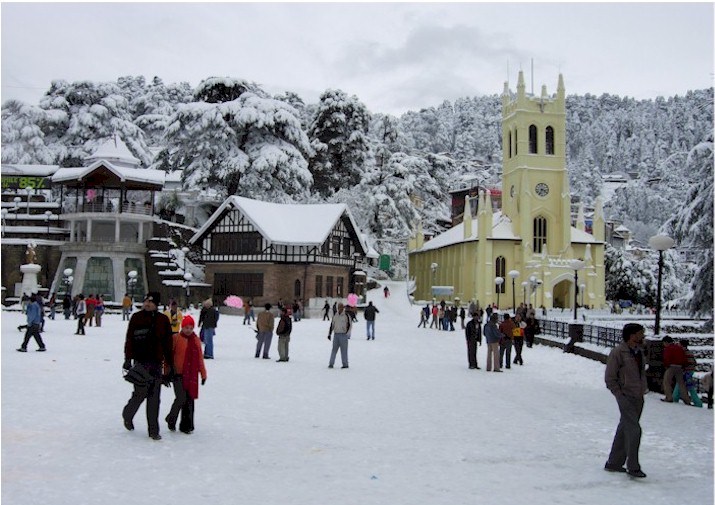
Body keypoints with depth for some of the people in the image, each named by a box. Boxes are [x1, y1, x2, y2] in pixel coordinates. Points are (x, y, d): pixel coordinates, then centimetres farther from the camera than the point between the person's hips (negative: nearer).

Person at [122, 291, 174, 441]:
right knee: (140, 393, -5)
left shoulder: (163, 320, 6)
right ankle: (127, 415, 26)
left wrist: (169, 365, 7)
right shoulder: (136, 318, 2)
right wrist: (128, 359, -9)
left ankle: (153, 431, 10)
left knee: (154, 398, 3)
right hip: (140, 362, -2)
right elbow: (129, 339, 0)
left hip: (157, 363, 2)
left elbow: (168, 344, 8)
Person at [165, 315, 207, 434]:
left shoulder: (196, 340, 11)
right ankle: (171, 420, 10)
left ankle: (186, 426, 17)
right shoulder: (175, 338, -4)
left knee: (189, 400, 6)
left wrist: (203, 373, 17)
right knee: (181, 398, -14)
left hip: (192, 375, 5)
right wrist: (167, 373, -6)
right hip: (178, 374, -5)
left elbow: (200, 358, 17)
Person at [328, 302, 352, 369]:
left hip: (344, 335, -4)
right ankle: (331, 364, 7)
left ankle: (345, 364, 7)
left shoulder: (346, 316, -3)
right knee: (334, 349, 5)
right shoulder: (335, 316, 11)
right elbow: (332, 325, 17)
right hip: (336, 335, 4)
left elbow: (350, 325, -4)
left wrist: (348, 334, -12)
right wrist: (329, 334, 13)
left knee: (344, 350, -1)